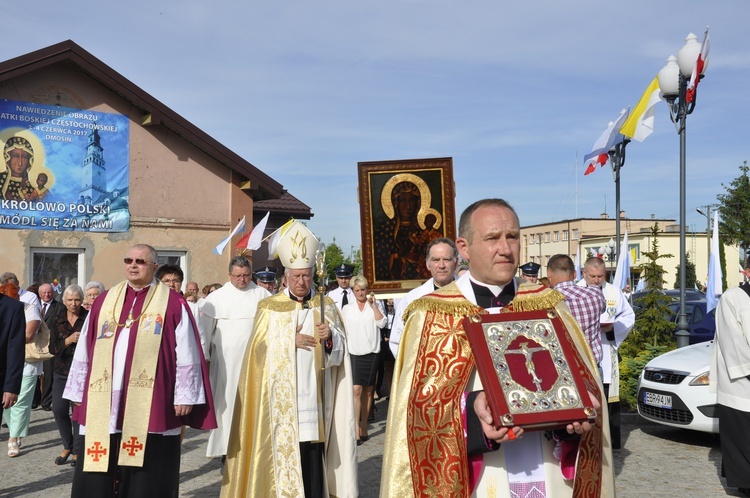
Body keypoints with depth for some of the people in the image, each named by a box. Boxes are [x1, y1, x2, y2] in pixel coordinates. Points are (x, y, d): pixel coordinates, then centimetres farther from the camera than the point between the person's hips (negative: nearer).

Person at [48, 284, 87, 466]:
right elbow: (52, 348, 1)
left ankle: (77, 450, 13)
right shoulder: (57, 321, 8)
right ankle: (67, 446, 19)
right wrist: (68, 340, -15)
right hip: (62, 371, 3)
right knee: (59, 409, -4)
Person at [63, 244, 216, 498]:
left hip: (150, 407, -4)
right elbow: (84, 351, 14)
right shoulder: (103, 301, 11)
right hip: (103, 406, 4)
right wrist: (79, 393, 12)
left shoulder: (173, 304, -1)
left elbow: (186, 354, -3)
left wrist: (184, 396, -6)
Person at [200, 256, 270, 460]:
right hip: (226, 359, 0)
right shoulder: (216, 298, 2)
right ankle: (226, 448, 11)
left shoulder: (262, 295, 4)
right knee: (227, 401, 3)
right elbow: (206, 328, 3)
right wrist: (204, 356, 1)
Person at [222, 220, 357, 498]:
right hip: (281, 396, -1)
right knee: (284, 450, -4)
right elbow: (260, 349, -1)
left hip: (314, 394, 1)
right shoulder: (270, 307, 5)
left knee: (313, 452, -1)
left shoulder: (326, 305, 9)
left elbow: (340, 348, 7)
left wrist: (330, 336, -14)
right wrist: (290, 341, -13)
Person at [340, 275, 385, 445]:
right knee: (356, 390, -12)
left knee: (368, 391, 7)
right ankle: (356, 431, -13)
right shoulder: (347, 309, 10)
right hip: (353, 353, -1)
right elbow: (343, 332, 12)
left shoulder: (374, 307, 8)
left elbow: (381, 323, -8)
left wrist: (373, 305, -9)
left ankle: (364, 428, 16)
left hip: (371, 353, 1)